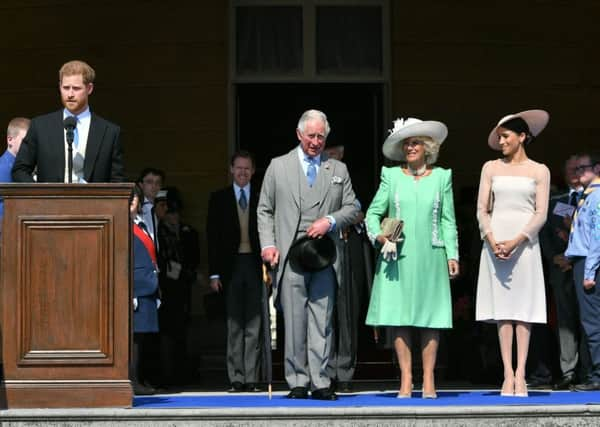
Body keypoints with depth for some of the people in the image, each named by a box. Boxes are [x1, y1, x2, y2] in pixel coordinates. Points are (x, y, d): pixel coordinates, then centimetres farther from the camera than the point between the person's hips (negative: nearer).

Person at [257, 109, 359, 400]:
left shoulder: (338, 169, 16)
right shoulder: (278, 166, 11)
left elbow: (352, 208, 15)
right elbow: (265, 210, 9)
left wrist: (330, 221, -5)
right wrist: (268, 245, -3)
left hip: (325, 256, 1)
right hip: (291, 255, -1)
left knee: (322, 321, -2)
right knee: (294, 321, -2)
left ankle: (320, 382, -1)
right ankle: (298, 382, 3)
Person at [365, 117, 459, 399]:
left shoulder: (441, 177, 10)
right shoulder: (391, 176, 8)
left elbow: (448, 220, 10)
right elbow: (373, 212, 9)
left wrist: (452, 254, 3)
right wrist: (378, 235, -9)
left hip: (430, 256, 0)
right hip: (397, 257, 0)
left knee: (430, 317, -2)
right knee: (398, 316, -3)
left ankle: (428, 380, 3)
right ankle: (406, 379, 2)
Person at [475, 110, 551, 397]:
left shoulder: (539, 171, 6)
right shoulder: (491, 168, 11)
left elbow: (541, 213, -1)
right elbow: (482, 209, 6)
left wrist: (516, 242, -14)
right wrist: (492, 241, -10)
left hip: (524, 241, -1)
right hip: (495, 240, 1)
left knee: (524, 307, -5)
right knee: (502, 308, -3)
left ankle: (520, 374, -7)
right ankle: (508, 375, -4)